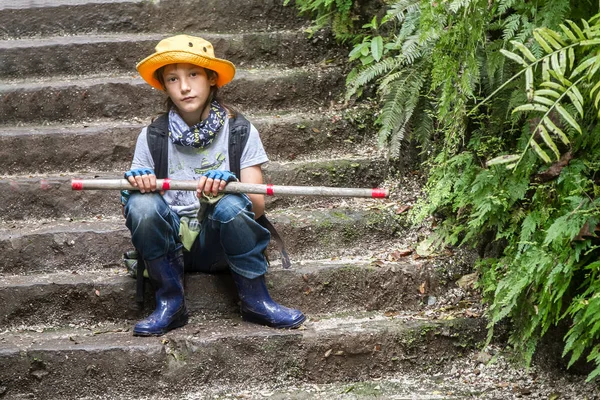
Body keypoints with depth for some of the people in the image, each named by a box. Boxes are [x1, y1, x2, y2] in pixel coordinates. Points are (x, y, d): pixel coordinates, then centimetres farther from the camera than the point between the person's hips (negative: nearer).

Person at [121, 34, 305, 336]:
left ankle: (255, 301, -18)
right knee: (142, 204, -28)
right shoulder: (153, 137, 2)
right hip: (173, 244, 1)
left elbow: (257, 206, -7)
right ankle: (170, 303, -16)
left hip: (218, 244, -1)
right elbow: (130, 215, 3)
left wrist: (226, 184, -28)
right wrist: (134, 184, -20)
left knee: (232, 205, -32)